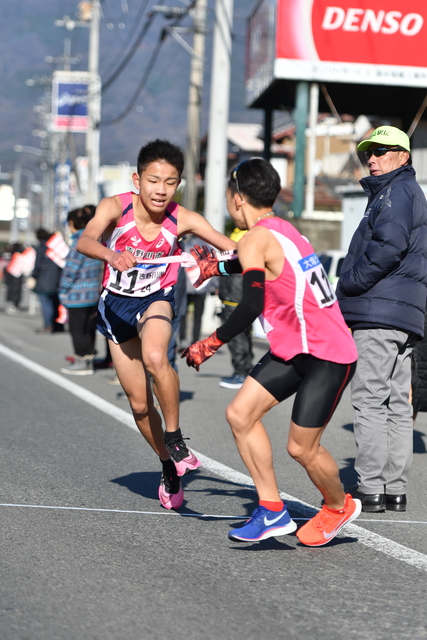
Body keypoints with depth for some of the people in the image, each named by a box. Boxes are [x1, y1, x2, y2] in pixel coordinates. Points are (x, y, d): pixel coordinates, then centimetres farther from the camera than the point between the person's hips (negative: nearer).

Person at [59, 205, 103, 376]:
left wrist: (63, 290, -8)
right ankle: (88, 359, 19)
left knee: (78, 328, 0)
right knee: (88, 327, 14)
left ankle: (82, 362, 3)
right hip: (93, 293, 9)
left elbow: (71, 268, -17)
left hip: (78, 294, -8)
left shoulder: (79, 242, -16)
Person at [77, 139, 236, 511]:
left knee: (155, 357, -36)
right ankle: (170, 466, 31)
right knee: (139, 403, 8)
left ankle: (174, 437, -17)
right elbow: (84, 241, -39)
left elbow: (234, 249, -23)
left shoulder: (182, 220, -19)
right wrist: (111, 255, -60)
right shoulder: (116, 207, -22)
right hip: (116, 306, 1)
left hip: (156, 300, -1)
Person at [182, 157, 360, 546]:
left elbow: (251, 306, -27)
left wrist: (210, 345, -17)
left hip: (327, 356, -10)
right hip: (294, 349, 10)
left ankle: (339, 506, 25)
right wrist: (217, 266, 42)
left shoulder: (255, 241, -17)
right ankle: (273, 512, 7)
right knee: (240, 414, 3)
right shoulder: (281, 230, 11)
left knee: (301, 447, -3)